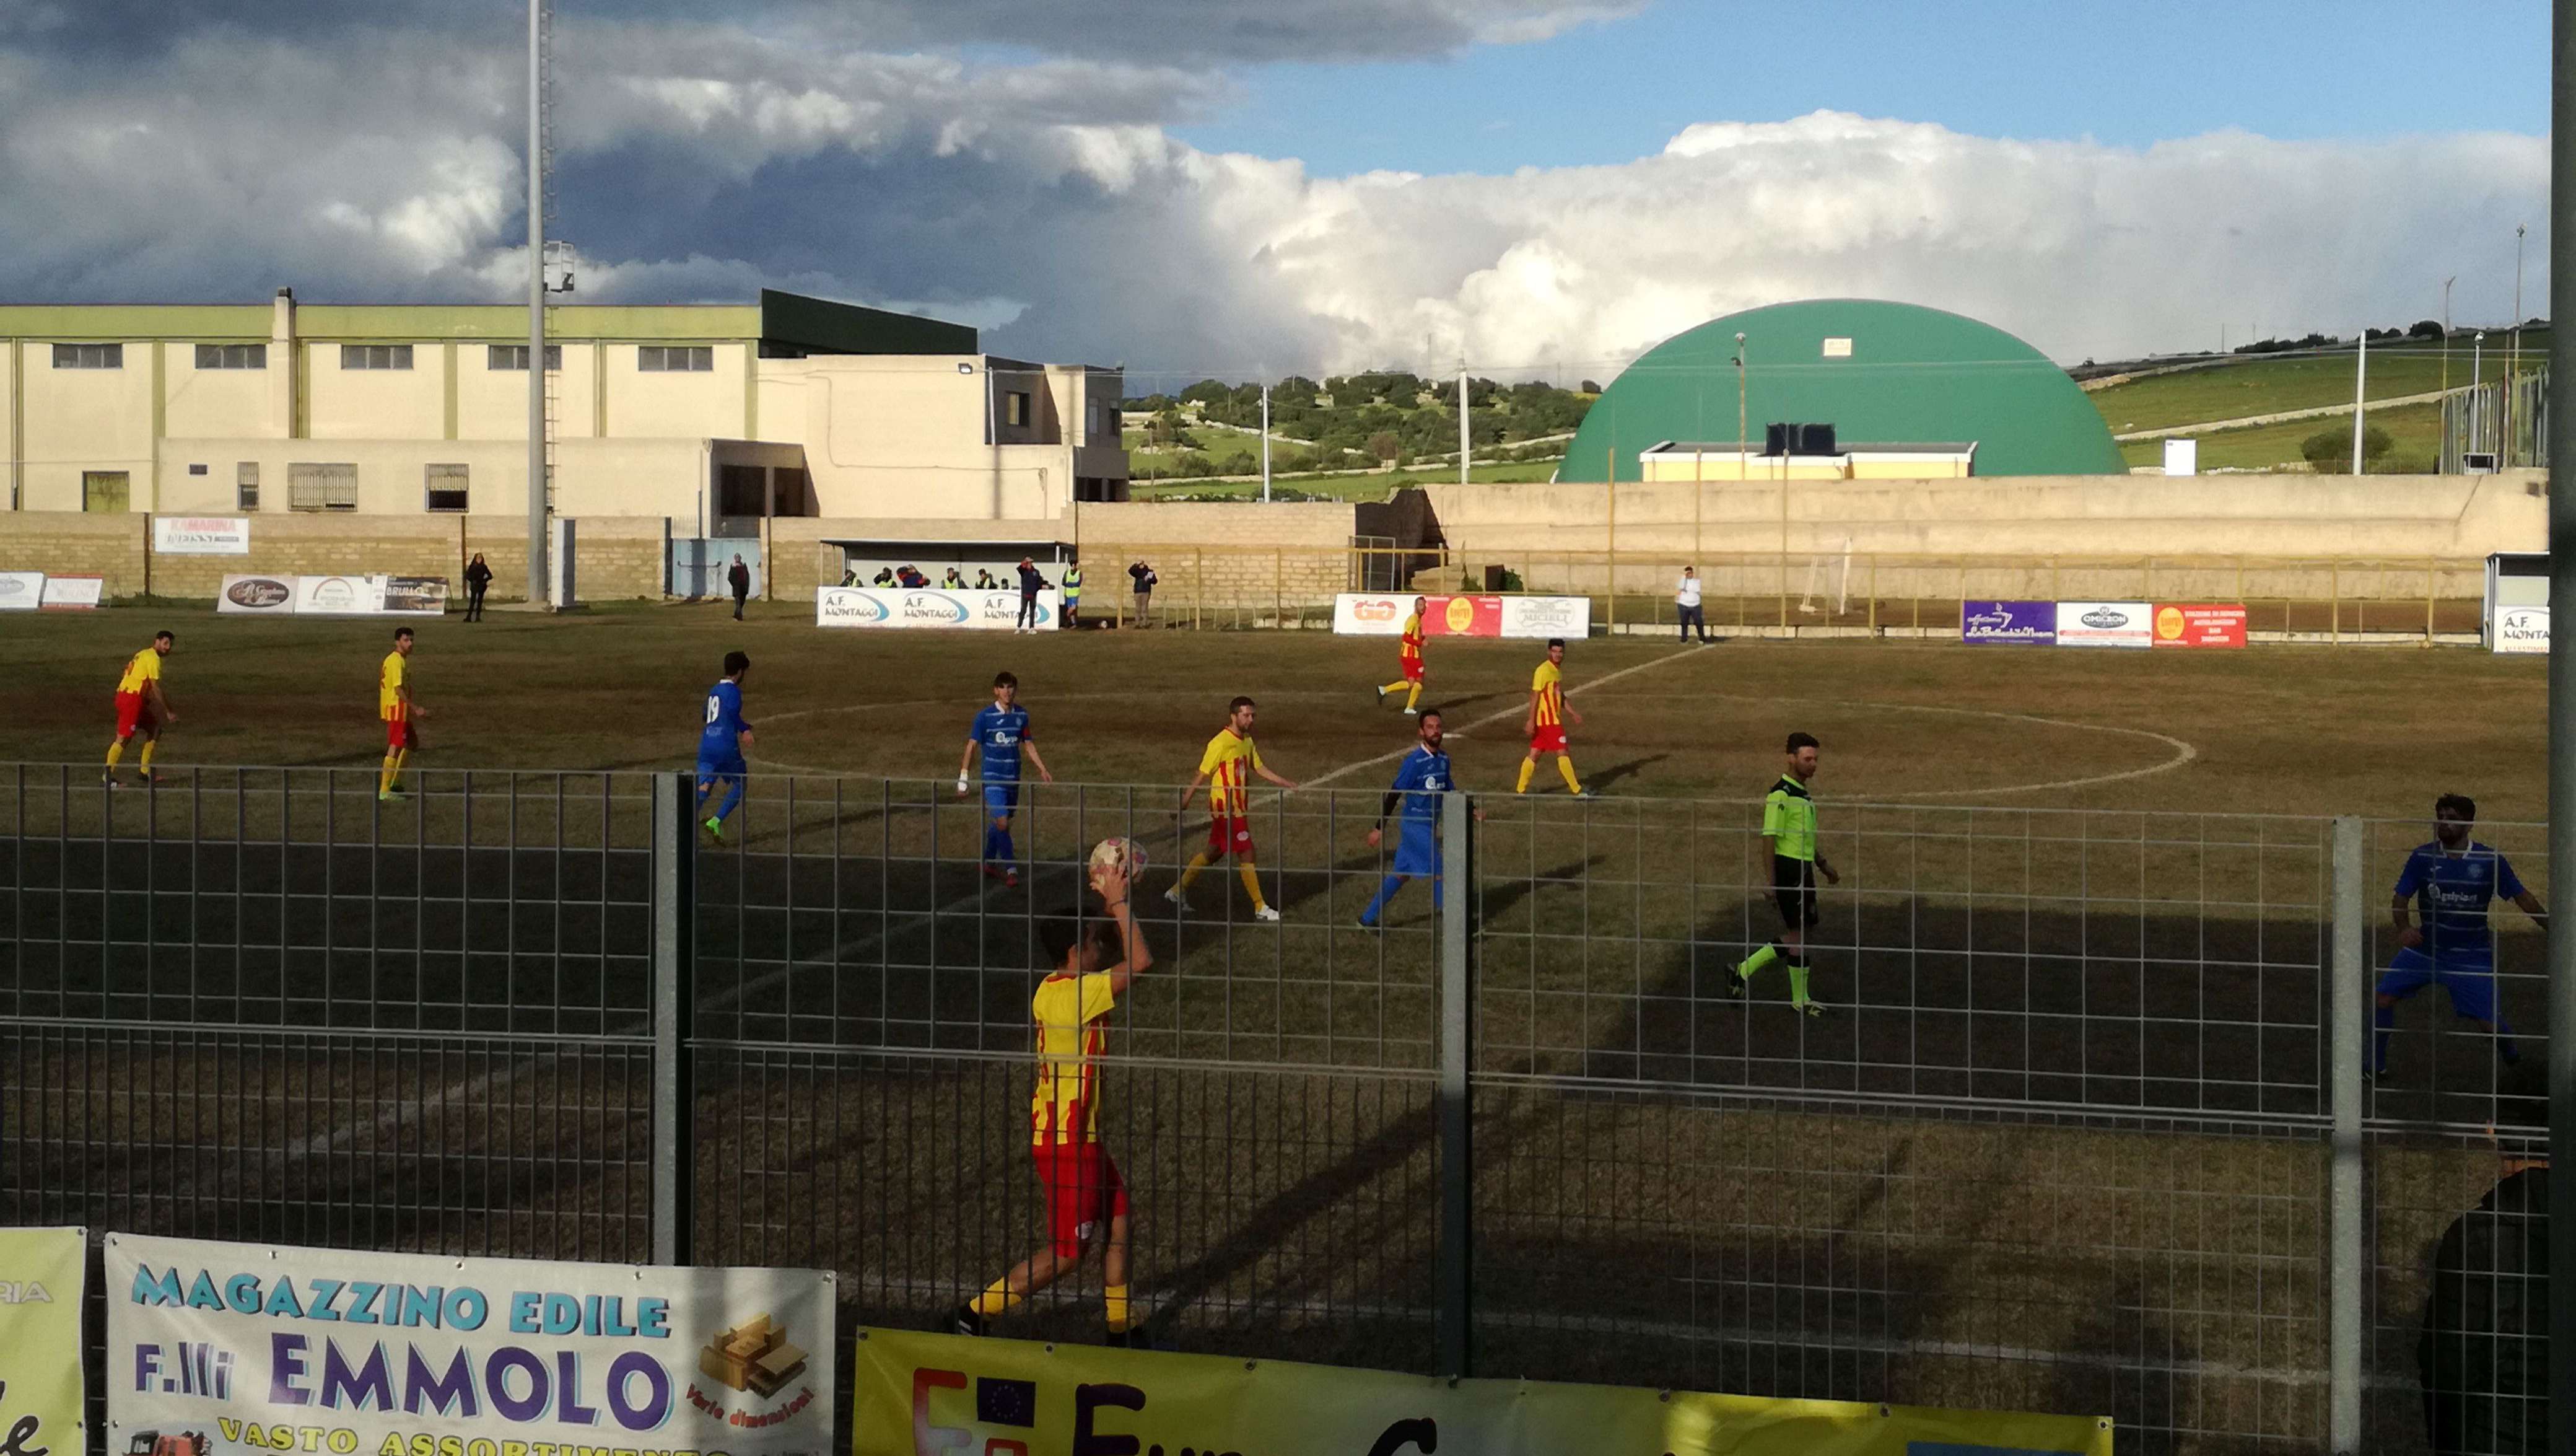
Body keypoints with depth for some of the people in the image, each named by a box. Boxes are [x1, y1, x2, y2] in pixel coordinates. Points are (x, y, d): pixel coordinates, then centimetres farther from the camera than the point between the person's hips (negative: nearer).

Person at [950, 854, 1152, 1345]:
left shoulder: (1064, 988, 4)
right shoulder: (1070, 997, -25)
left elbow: (1121, 956, 22)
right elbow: (1141, 961, -30)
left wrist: (1111, 900, 9)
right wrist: (1118, 901, -22)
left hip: (1078, 1135, 10)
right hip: (1066, 1140, -10)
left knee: (1119, 1222, 16)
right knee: (1067, 1252, 0)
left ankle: (1122, 1330, 26)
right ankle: (973, 1316, 6)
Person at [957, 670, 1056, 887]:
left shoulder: (1021, 715, 4)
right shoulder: (985, 717, -9)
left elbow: (1028, 745, 15)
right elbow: (971, 747, -7)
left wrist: (1043, 771, 13)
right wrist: (963, 779, -12)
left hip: (1013, 779, 5)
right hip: (993, 779, -5)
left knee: (1000, 824, 13)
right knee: (1002, 822, -14)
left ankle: (989, 863, 29)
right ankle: (1011, 869, -8)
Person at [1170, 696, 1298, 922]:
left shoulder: (1247, 740, 9)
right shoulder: (1221, 743, -17)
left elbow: (1259, 768, 20)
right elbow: (1202, 776, -15)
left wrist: (1286, 784, 13)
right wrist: (1183, 805, -13)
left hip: (1238, 808, 9)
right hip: (1226, 808, -9)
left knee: (1214, 853, 16)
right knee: (1246, 855, -4)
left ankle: (1178, 892, 26)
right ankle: (1260, 908, 3)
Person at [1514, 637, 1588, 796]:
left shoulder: (1558, 670, 14)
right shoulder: (1543, 671, -14)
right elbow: (1535, 696, -17)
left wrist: (1574, 714, 20)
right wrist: (1531, 720, -21)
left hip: (1553, 719, 9)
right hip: (1548, 720, -9)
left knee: (1534, 754, 9)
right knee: (1563, 753, -4)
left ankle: (1521, 790, 11)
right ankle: (1577, 790, 1)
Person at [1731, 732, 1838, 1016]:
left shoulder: (1803, 793, 15)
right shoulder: (1781, 795, -15)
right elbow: (1770, 838, -17)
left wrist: (1823, 864, 24)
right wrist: (1771, 881, -19)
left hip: (1803, 869, 10)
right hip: (1788, 868, -10)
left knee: (1800, 931, 11)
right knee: (1798, 932, -3)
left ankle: (1745, 970, 19)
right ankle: (1800, 999, 7)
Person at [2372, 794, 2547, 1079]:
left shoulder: (2490, 861, -10)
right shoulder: (2422, 857, -8)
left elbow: (2522, 898, 0)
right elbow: (2400, 898, -9)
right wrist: (2403, 927, -30)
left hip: (2471, 956, -2)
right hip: (2425, 947, 2)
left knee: (2489, 1022, -6)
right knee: (2385, 997, -11)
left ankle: (2511, 1051, 30)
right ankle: (2376, 1064, 6)